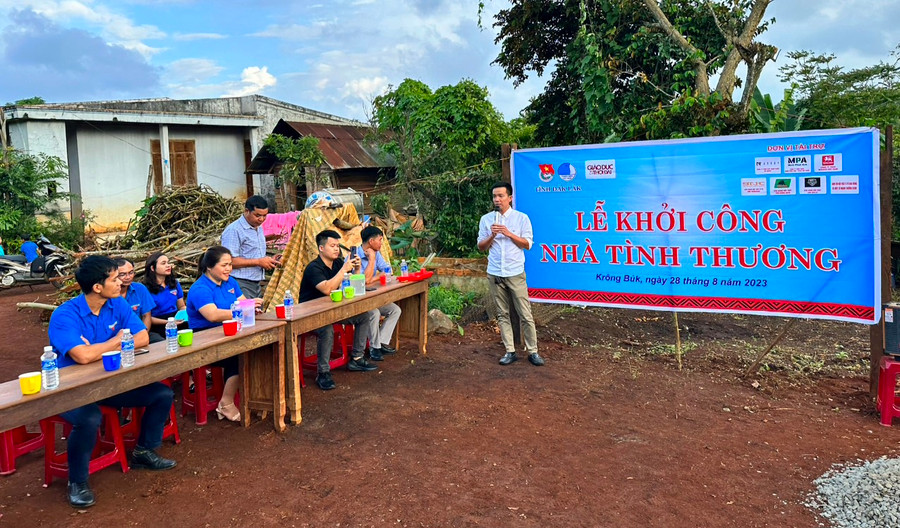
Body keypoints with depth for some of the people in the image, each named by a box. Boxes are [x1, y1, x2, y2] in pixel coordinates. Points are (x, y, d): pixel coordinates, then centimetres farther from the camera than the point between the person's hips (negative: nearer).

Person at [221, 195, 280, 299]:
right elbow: (230, 261, -19)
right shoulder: (234, 230, -11)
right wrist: (258, 262, -17)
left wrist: (269, 260, 8)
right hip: (241, 285, -8)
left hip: (256, 285, 8)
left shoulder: (259, 228, 18)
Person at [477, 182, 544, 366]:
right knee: (502, 315, 7)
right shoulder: (486, 219, 7)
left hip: (515, 274, -2)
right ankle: (510, 351, 14)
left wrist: (508, 233, -14)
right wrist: (492, 236, -11)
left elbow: (528, 244, -2)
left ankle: (532, 351, 7)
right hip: (494, 275, 3)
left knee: (525, 315, -2)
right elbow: (481, 247, 8)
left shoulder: (521, 218, 0)